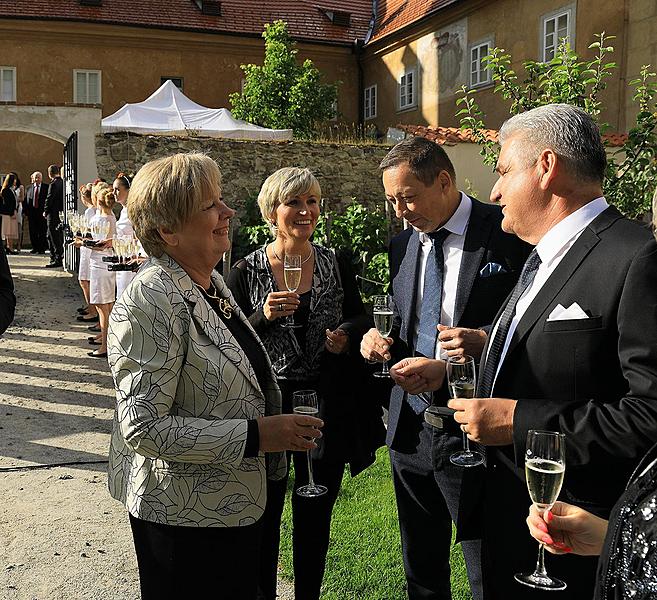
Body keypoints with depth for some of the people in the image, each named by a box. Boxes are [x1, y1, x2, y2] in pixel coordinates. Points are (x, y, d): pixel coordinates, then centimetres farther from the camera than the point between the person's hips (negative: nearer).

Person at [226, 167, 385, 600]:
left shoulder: (338, 264, 1)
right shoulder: (246, 272, -5)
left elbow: (359, 318, 12)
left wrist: (349, 334, -10)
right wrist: (263, 317, -22)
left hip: (325, 405, 2)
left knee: (315, 516, 17)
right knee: (264, 516, 9)